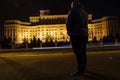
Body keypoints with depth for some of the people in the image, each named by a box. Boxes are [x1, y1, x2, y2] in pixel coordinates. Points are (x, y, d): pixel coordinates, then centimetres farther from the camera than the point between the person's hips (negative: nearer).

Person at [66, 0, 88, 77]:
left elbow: (68, 23, -11)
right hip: (84, 34, 8)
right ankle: (83, 68, 25)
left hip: (76, 35, -8)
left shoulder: (73, 11, -4)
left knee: (78, 53, -10)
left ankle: (81, 71, -12)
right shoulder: (85, 13, 17)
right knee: (83, 52, 14)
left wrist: (69, 33, 0)